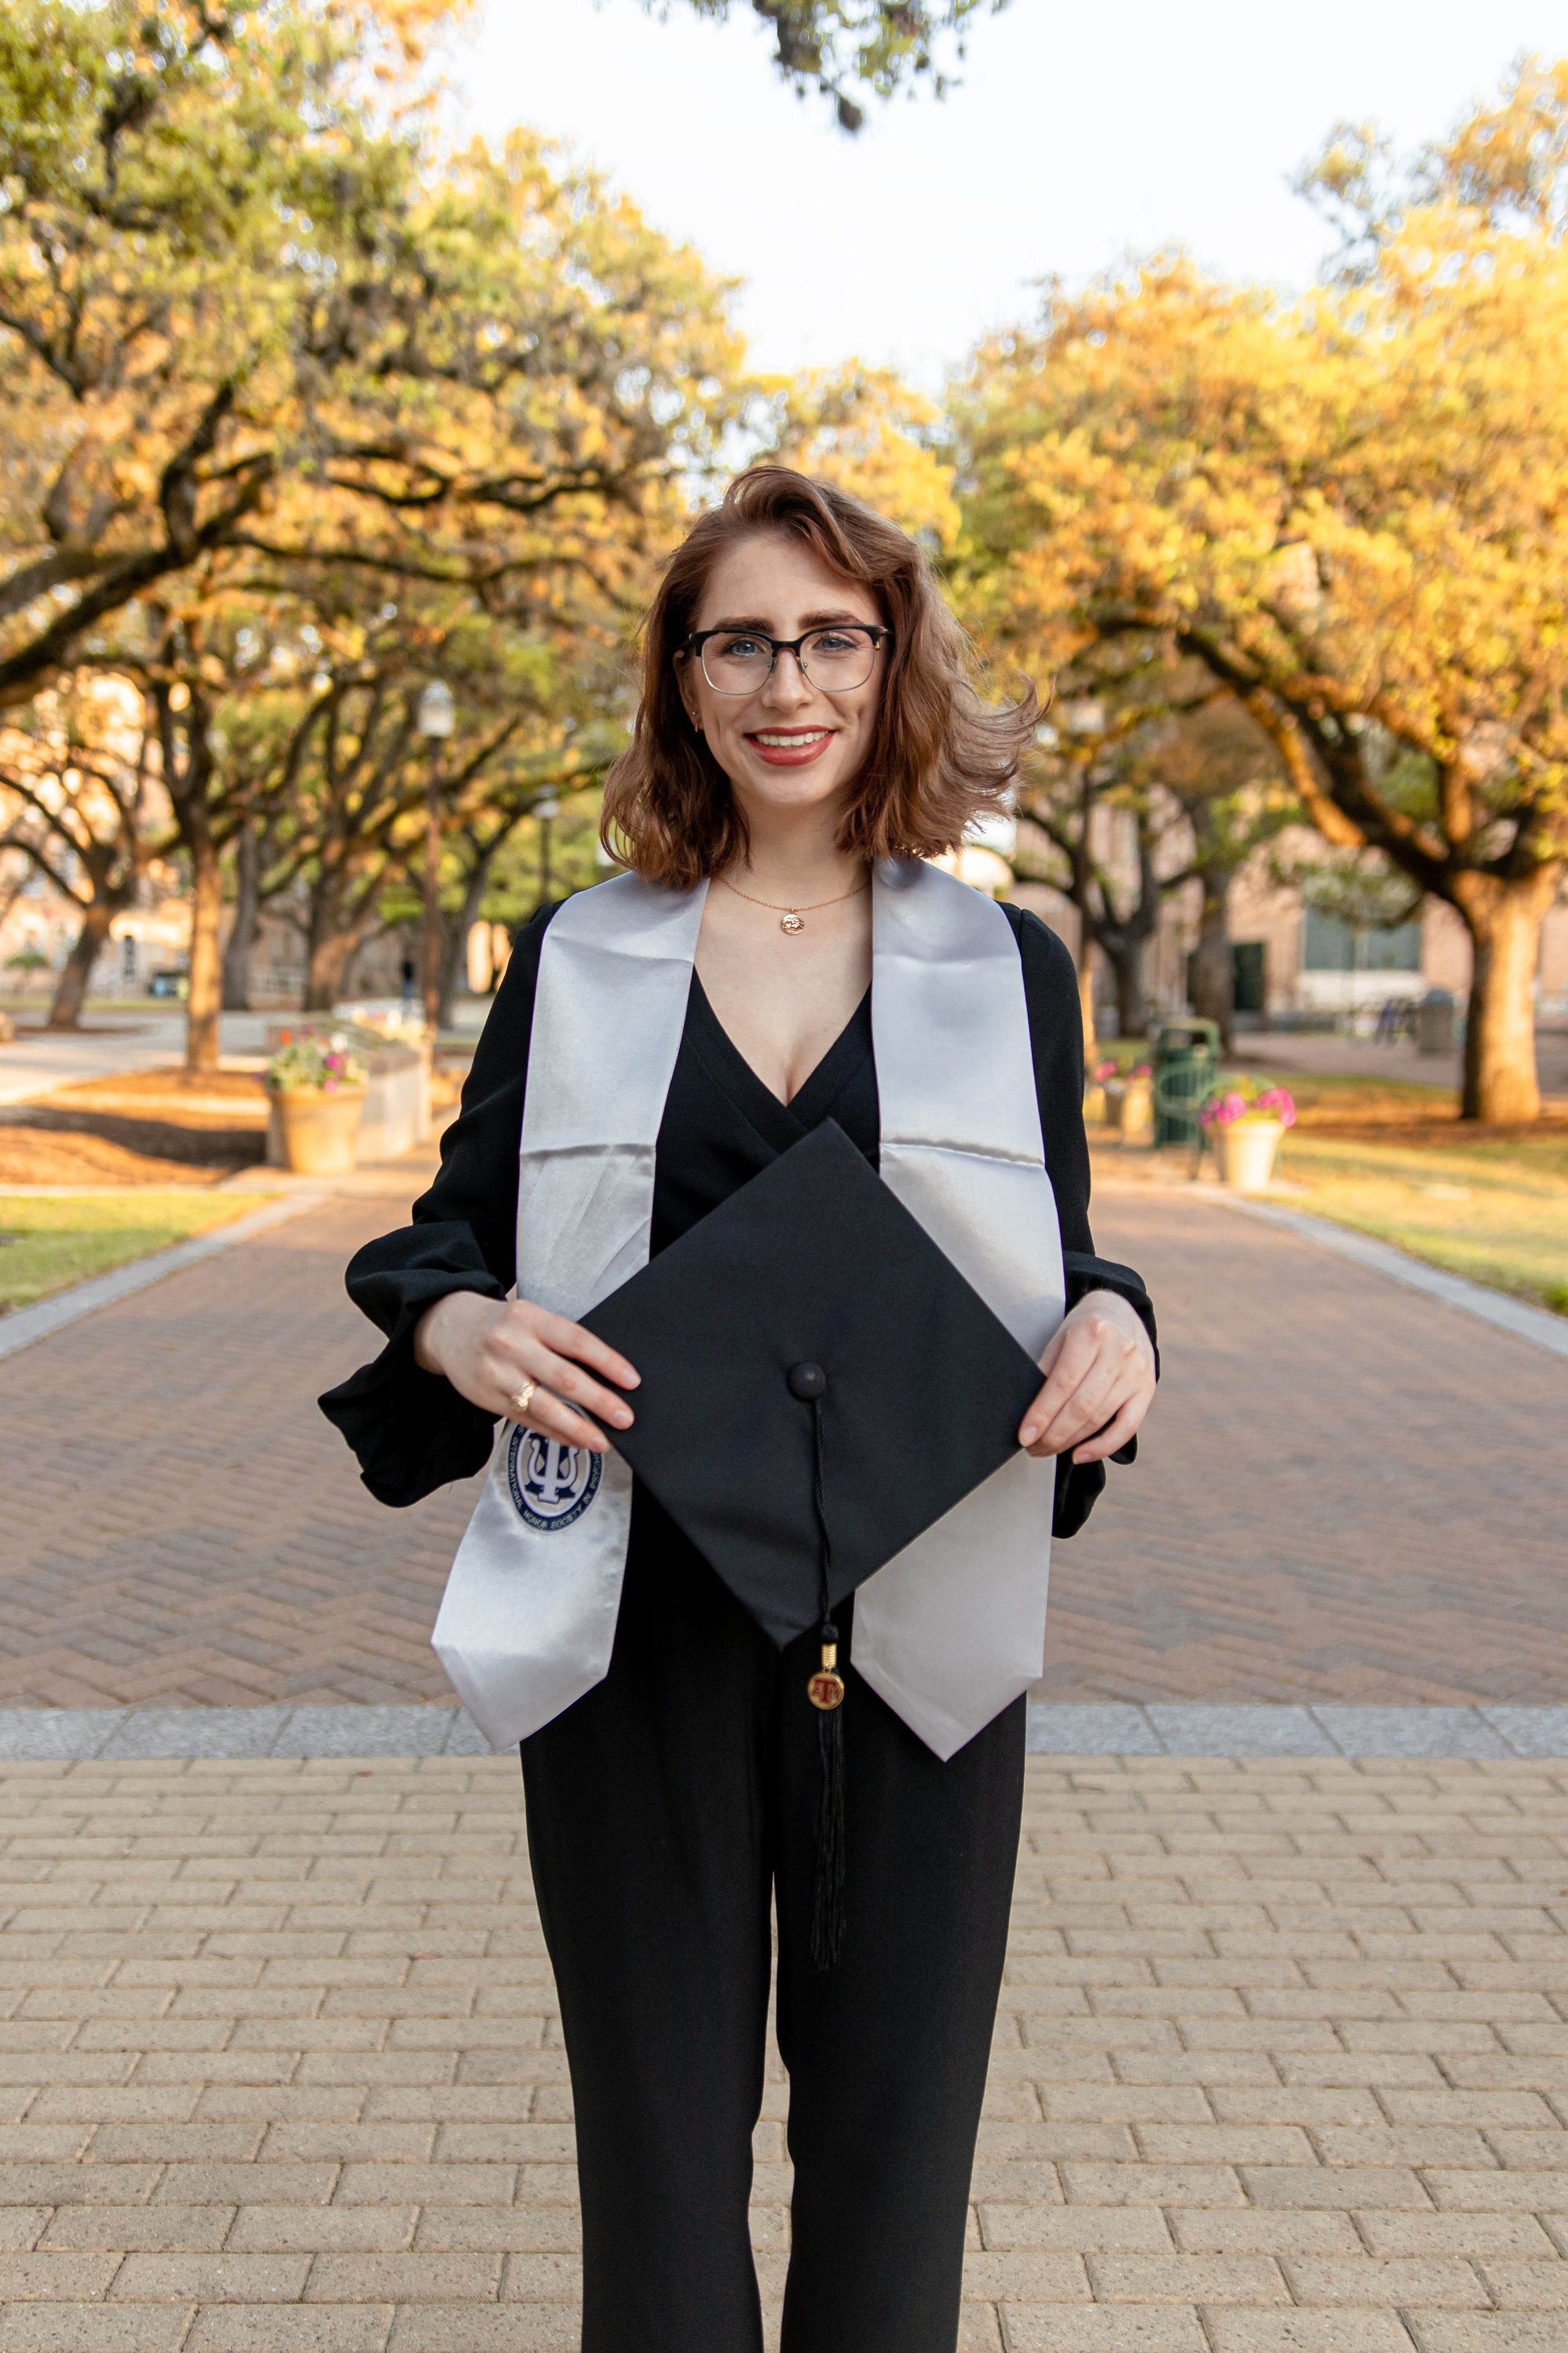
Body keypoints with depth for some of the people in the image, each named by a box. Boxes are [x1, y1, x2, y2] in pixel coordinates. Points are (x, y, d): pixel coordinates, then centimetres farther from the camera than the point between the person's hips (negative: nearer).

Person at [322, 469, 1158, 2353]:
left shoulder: (1007, 968, 5)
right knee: (656, 2110, 9)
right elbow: (448, 1241, 9)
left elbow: (1053, 1269, 10)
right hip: (637, 1615, 0)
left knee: (894, 2110, 9)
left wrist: (1109, 1329, -13)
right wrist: (460, 1328, -14)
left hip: (912, 1623, 0)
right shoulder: (577, 961, 4)